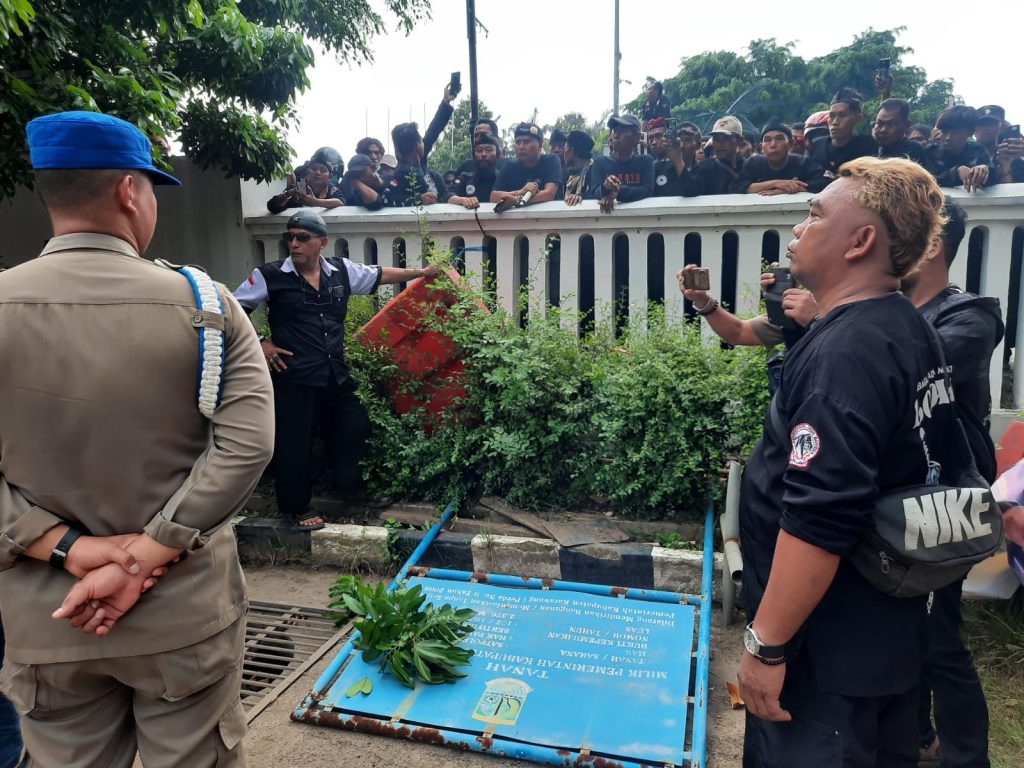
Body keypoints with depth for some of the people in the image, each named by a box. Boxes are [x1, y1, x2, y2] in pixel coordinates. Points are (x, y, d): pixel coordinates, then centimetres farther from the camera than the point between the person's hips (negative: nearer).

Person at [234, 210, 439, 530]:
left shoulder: (342, 271, 4)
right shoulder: (270, 276, -7)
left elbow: (381, 275, 18)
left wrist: (420, 272, 21)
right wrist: (258, 345, -5)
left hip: (336, 375, 5)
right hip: (294, 378, -5)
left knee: (354, 428, 15)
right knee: (295, 443, 3)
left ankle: (350, 487, 38)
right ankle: (295, 508, 23)